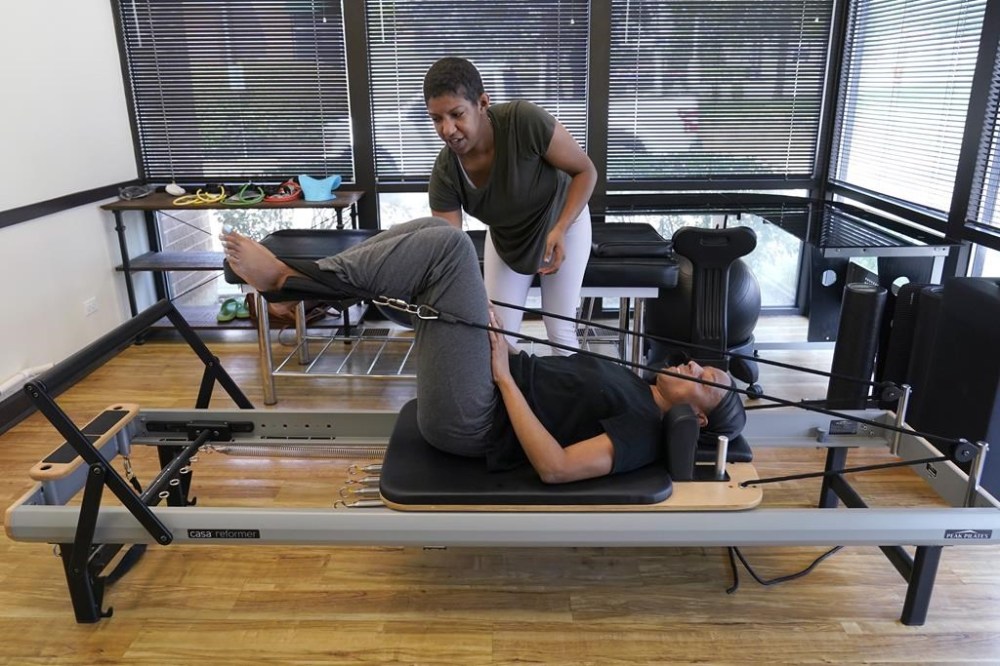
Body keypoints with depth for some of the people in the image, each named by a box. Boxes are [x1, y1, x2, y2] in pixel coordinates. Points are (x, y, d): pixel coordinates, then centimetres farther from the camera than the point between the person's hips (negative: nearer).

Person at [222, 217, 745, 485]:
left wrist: (503, 377, -19)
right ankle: (299, 279, 1)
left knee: (446, 244, -20)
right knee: (434, 234, 1)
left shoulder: (646, 431, -8)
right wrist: (487, 323, 9)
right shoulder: (632, 385, 19)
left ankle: (287, 280, -11)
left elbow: (555, 468, -24)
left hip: (468, 420, -9)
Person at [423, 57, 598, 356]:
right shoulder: (444, 174, -28)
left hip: (562, 220, -2)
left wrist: (560, 229, -35)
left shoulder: (526, 120, -37)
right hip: (505, 238, 3)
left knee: (560, 329, -1)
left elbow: (585, 171, -24)